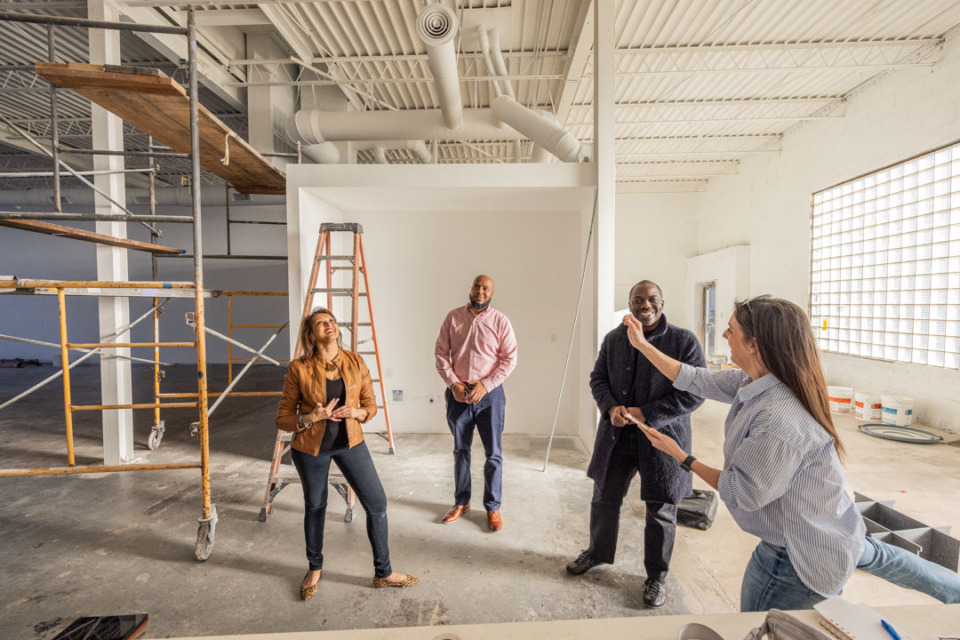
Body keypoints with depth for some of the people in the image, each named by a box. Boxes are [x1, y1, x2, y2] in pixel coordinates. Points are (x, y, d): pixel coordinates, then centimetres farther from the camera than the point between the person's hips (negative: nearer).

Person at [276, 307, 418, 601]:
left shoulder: (355, 361, -7)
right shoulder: (299, 368, -13)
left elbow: (370, 405, 1)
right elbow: (283, 419, -8)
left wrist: (355, 413, -20)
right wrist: (311, 418, -25)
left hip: (350, 442, 2)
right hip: (310, 447, -2)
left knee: (377, 503, 1)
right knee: (315, 506, 17)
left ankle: (383, 573, 23)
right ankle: (315, 569, 46)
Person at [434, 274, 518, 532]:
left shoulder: (500, 321, -4)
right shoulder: (453, 317, 1)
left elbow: (509, 359, -6)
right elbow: (440, 353, 2)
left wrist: (485, 385, -14)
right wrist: (454, 383, -9)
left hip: (490, 393, -2)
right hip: (458, 393, 2)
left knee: (493, 453, 5)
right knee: (460, 450, 16)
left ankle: (493, 508, 24)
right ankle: (461, 502, 34)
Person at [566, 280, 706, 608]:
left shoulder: (684, 341, -9)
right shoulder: (613, 339, 2)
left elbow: (695, 392, -13)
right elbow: (598, 378, 7)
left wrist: (647, 414, -19)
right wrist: (611, 408, -12)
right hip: (616, 435, 4)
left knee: (660, 511, 12)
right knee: (605, 498, 18)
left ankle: (657, 575, 37)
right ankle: (597, 552, 44)